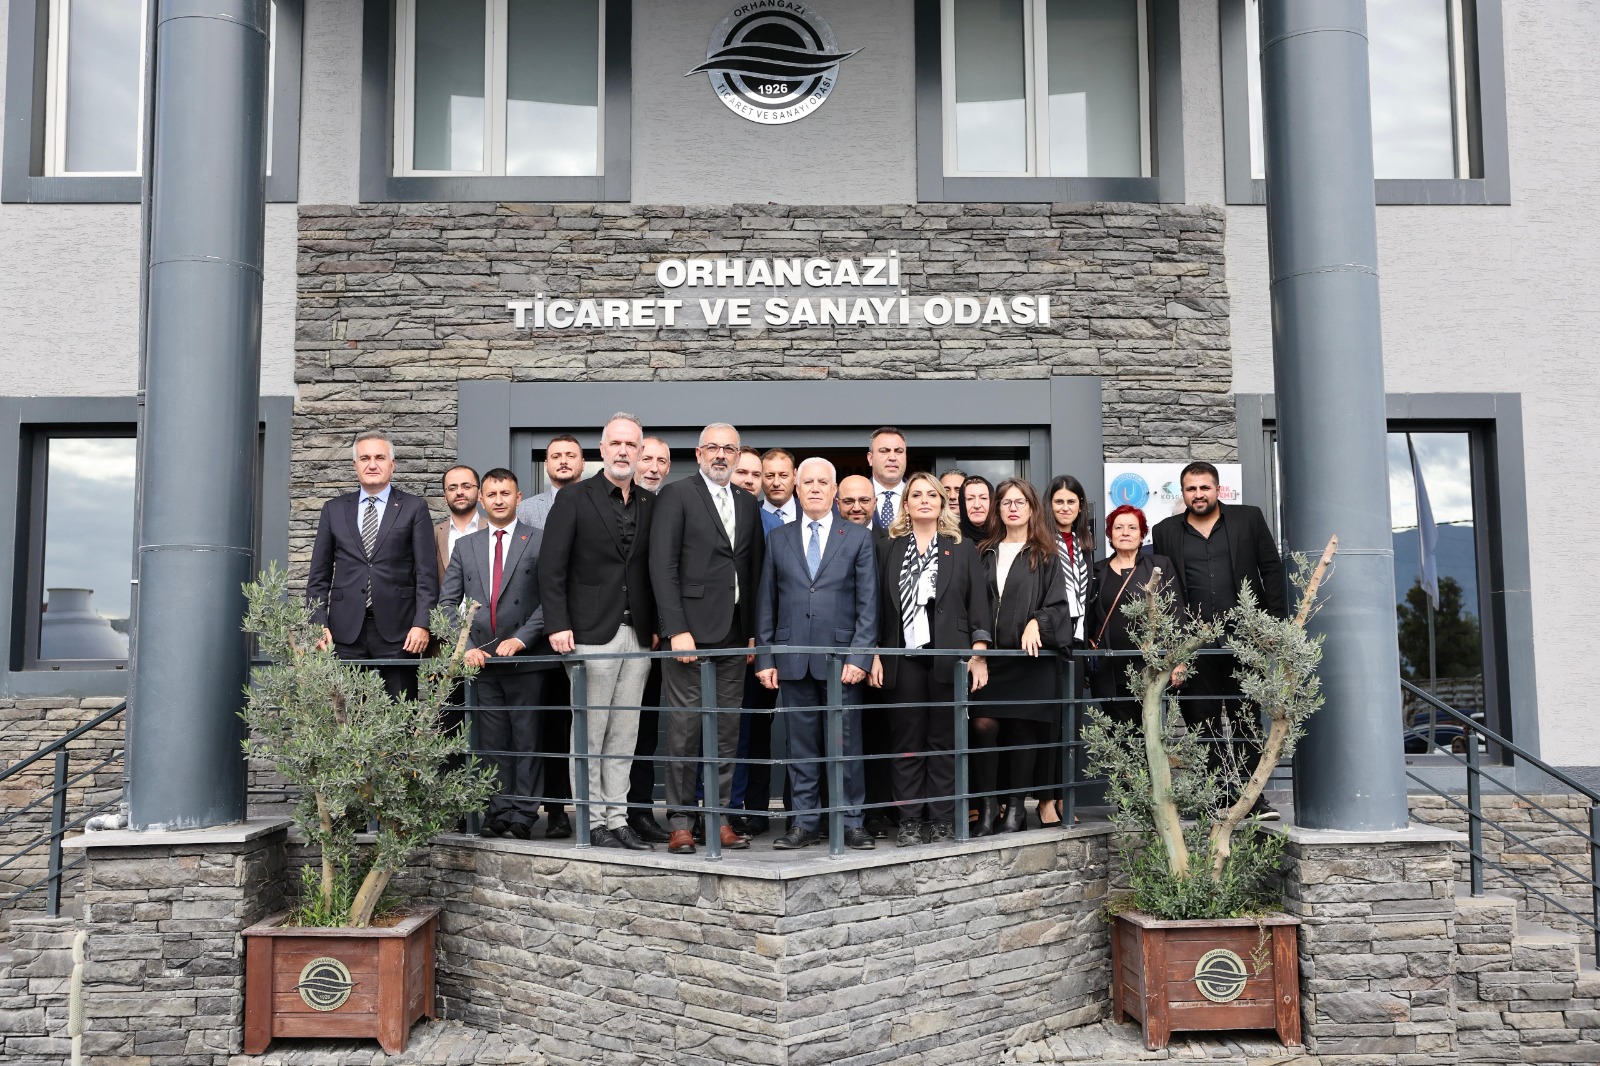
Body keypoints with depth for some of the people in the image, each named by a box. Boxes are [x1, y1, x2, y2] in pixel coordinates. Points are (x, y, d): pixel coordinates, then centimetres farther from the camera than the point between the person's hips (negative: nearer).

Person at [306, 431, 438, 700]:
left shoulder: (414, 508, 5)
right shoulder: (333, 510, 13)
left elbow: (427, 573, 0)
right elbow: (319, 575, 12)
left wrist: (421, 624, -9)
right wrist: (319, 625, 1)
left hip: (396, 630, -2)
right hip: (346, 630, 2)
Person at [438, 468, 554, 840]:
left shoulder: (539, 542, 2)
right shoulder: (465, 546, 13)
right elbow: (447, 602, 12)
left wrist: (520, 639, -12)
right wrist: (465, 646, -1)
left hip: (525, 658, -3)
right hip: (480, 659, 3)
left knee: (527, 740, 0)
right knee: (492, 743, 6)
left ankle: (523, 814, 4)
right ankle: (498, 811, 11)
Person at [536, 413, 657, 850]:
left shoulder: (650, 504, 12)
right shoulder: (574, 499, 0)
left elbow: (656, 569, 14)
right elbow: (551, 569, -4)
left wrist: (658, 626, 6)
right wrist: (558, 625, -12)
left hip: (639, 635, 4)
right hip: (591, 634, -4)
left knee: (624, 735, 8)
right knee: (590, 734, 0)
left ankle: (617, 817, 15)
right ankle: (594, 820, 8)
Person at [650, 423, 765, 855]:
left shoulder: (748, 504, 16)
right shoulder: (676, 495, -2)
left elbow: (754, 571, 16)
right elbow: (662, 567, -8)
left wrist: (753, 632, 9)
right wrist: (677, 629, -15)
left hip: (734, 636, 5)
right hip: (691, 629, -5)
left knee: (728, 730, 8)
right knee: (684, 728, -2)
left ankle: (720, 817, 16)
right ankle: (680, 823, 6)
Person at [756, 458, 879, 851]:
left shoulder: (858, 538, 5)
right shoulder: (778, 539, 11)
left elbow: (868, 605, 0)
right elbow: (766, 604, 10)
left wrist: (859, 656, -9)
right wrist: (765, 657, 3)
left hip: (842, 659, -2)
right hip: (793, 660, 2)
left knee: (846, 744, 2)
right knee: (801, 744, 7)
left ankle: (850, 821, 12)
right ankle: (805, 822, 15)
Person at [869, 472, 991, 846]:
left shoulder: (963, 549, 9)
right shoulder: (890, 549, 10)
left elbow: (978, 604, 5)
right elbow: (879, 604, 7)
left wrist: (979, 655, -4)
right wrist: (875, 654, 0)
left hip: (948, 658, -1)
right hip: (902, 659, 1)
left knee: (944, 742, 3)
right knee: (906, 743, 3)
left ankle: (942, 822, 9)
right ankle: (909, 821, 8)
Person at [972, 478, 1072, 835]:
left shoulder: (1046, 556, 6)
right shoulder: (986, 554, 14)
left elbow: (1057, 604, 0)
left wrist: (1036, 623, -17)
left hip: (1030, 655, -2)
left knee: (1024, 731, 1)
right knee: (983, 725, -9)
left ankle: (1016, 807, 12)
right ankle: (987, 806, 0)